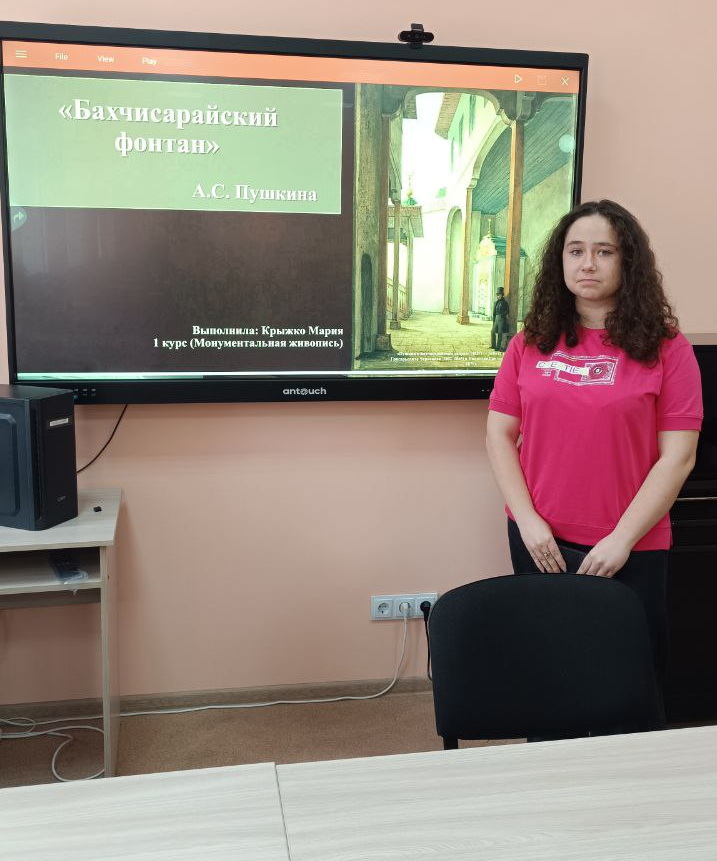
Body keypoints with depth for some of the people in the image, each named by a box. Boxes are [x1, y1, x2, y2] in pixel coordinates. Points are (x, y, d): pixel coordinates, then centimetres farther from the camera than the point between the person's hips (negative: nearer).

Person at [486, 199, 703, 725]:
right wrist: (528, 520, -7)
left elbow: (677, 456, -8)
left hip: (631, 550, -2)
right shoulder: (532, 342, 3)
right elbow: (500, 434, 3)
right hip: (539, 543, 3)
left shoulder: (664, 346, -4)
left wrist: (621, 540, -13)